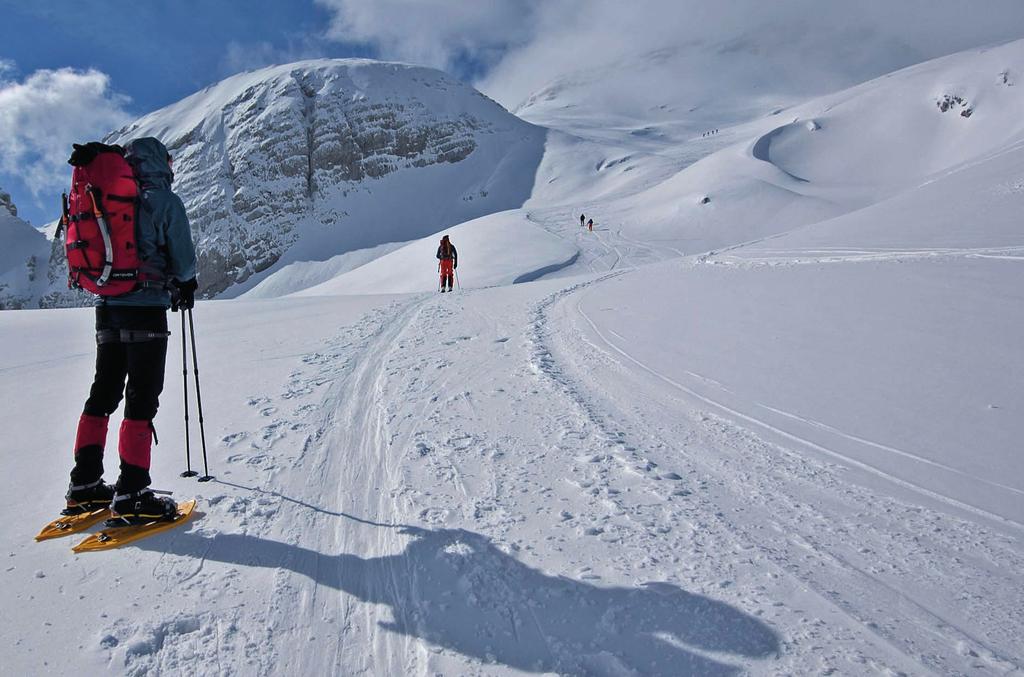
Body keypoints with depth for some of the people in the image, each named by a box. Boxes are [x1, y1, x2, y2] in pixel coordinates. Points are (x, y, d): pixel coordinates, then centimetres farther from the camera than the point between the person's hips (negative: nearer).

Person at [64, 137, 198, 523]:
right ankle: (130, 495, -6)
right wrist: (186, 285, 13)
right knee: (143, 398, -6)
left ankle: (84, 485, 17)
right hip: (147, 307, -7)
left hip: (107, 306, 7)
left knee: (103, 393, 13)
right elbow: (183, 257, -6)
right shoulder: (165, 201, -6)